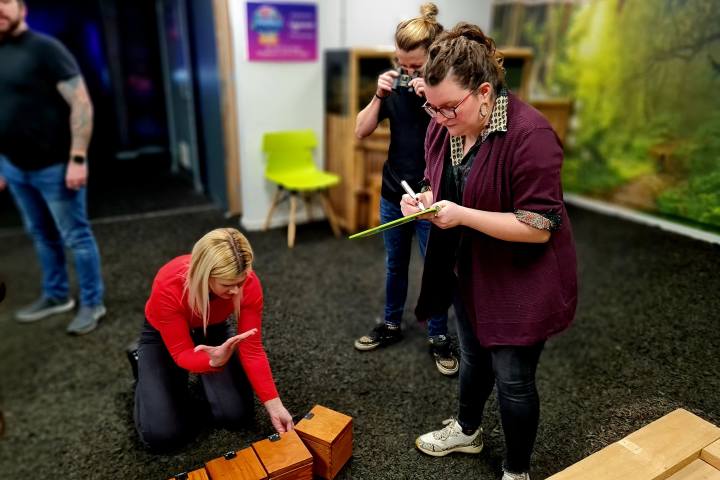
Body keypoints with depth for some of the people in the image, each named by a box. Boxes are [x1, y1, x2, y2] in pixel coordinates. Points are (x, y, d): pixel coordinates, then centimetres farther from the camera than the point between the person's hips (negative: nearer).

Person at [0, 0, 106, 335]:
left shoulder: (45, 49, -10)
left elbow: (81, 104, -15)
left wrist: (77, 159, -21)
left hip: (53, 166, -7)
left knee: (76, 237, 2)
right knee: (41, 236, 17)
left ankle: (92, 303, 16)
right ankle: (56, 296, 33)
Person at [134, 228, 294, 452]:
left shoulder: (249, 284, -33)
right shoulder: (168, 287, -40)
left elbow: (252, 350, -24)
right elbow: (182, 353, -29)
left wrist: (274, 405, -28)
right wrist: (213, 361, -51)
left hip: (215, 331, 2)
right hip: (164, 337, -2)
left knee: (236, 415, -12)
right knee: (161, 434, -12)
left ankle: (206, 377, 19)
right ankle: (145, 368, 16)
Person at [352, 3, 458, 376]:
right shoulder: (396, 85, -1)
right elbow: (361, 132, -1)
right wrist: (379, 96, -14)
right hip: (393, 194, 4)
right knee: (394, 266, 18)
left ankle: (438, 337, 27)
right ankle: (391, 325, 38)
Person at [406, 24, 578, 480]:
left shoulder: (530, 133, -27)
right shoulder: (443, 126, -5)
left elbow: (540, 226, -27)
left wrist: (461, 215, -31)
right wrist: (424, 199, -12)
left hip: (522, 280, -6)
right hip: (468, 269, 7)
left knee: (512, 378, 8)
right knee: (472, 355, 24)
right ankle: (468, 429, 52)